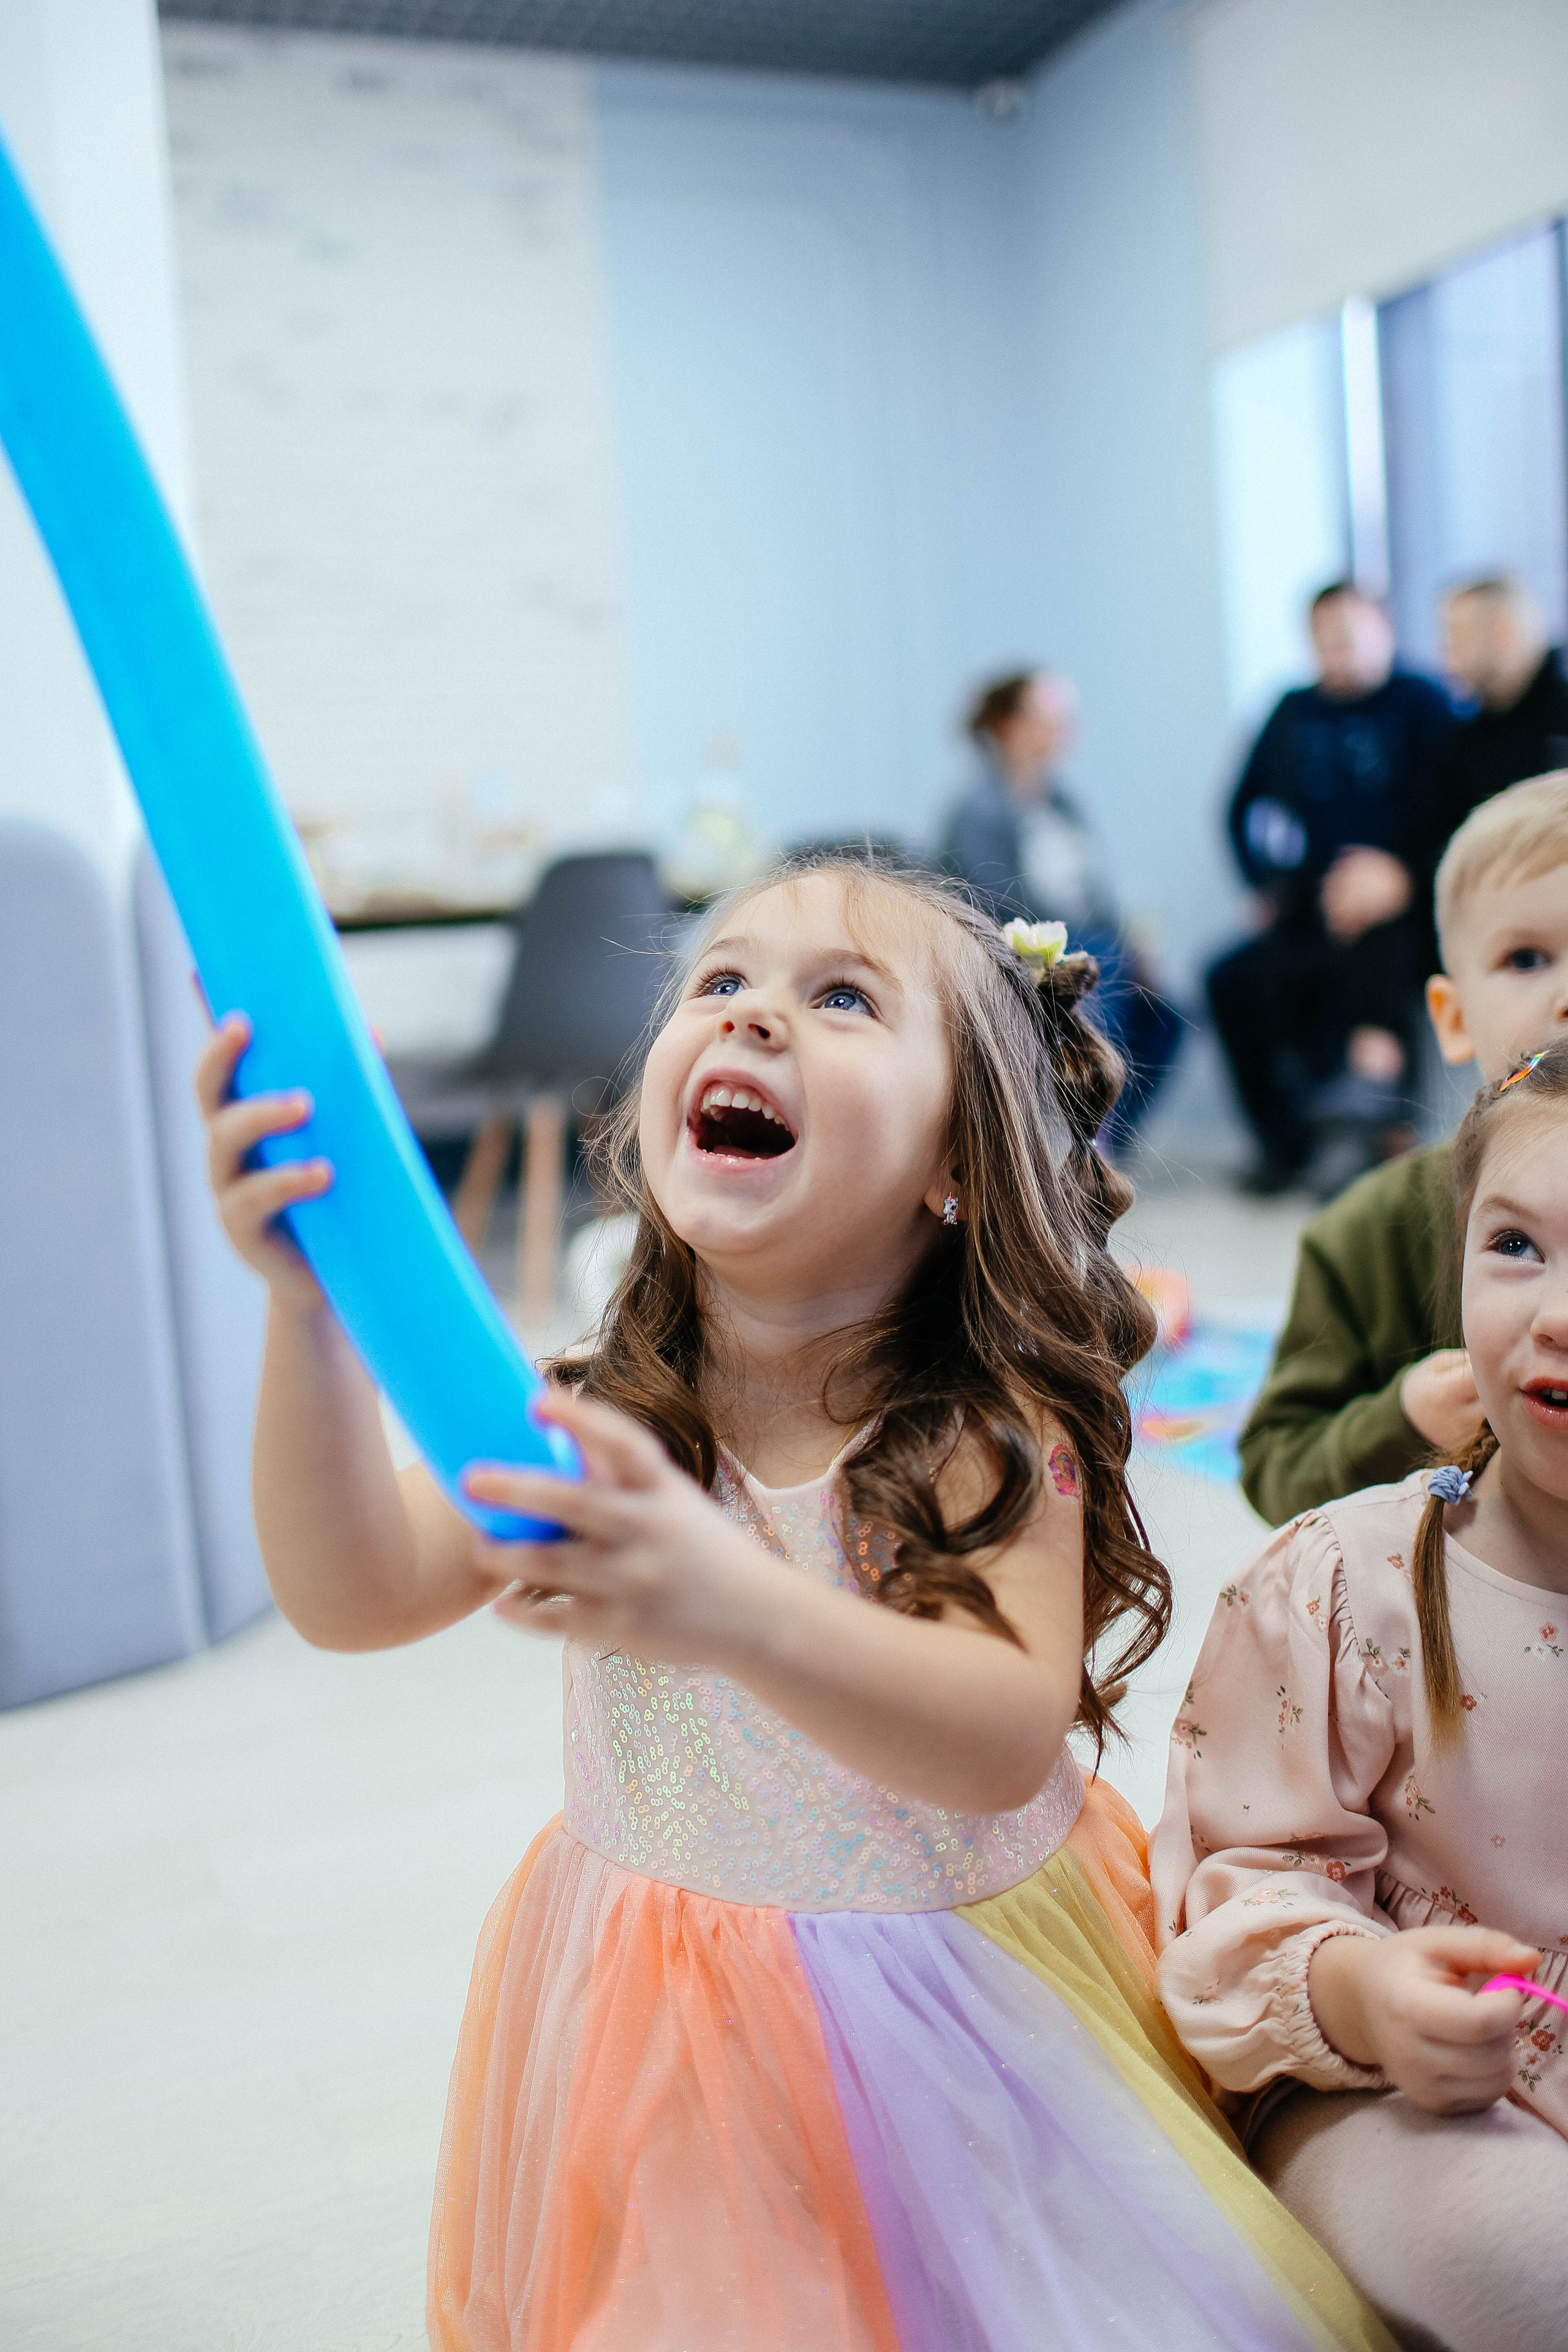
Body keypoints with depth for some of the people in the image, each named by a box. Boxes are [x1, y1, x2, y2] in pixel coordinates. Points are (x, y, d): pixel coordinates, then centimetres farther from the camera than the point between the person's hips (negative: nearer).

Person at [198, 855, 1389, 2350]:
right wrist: (311, 1306, -40)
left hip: (950, 2005, -2)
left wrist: (738, 1610, -53)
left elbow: (1011, 1746, -34)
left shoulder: (993, 1441, -20)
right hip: (659, 2029, 2)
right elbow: (355, 1595, -23)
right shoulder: (594, 1426, -11)